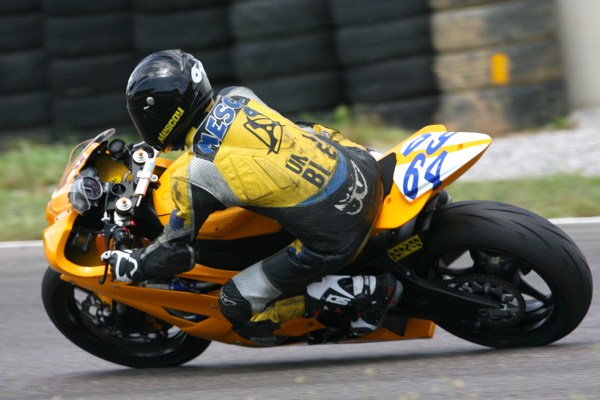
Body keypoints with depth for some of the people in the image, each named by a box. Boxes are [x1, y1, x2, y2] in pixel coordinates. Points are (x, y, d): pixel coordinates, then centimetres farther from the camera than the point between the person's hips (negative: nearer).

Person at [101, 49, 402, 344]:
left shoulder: (193, 178, -13)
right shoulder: (237, 97, 6)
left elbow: (178, 251, -1)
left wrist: (133, 266, 18)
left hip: (330, 239, -8)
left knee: (237, 308, 6)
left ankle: (366, 292, -1)